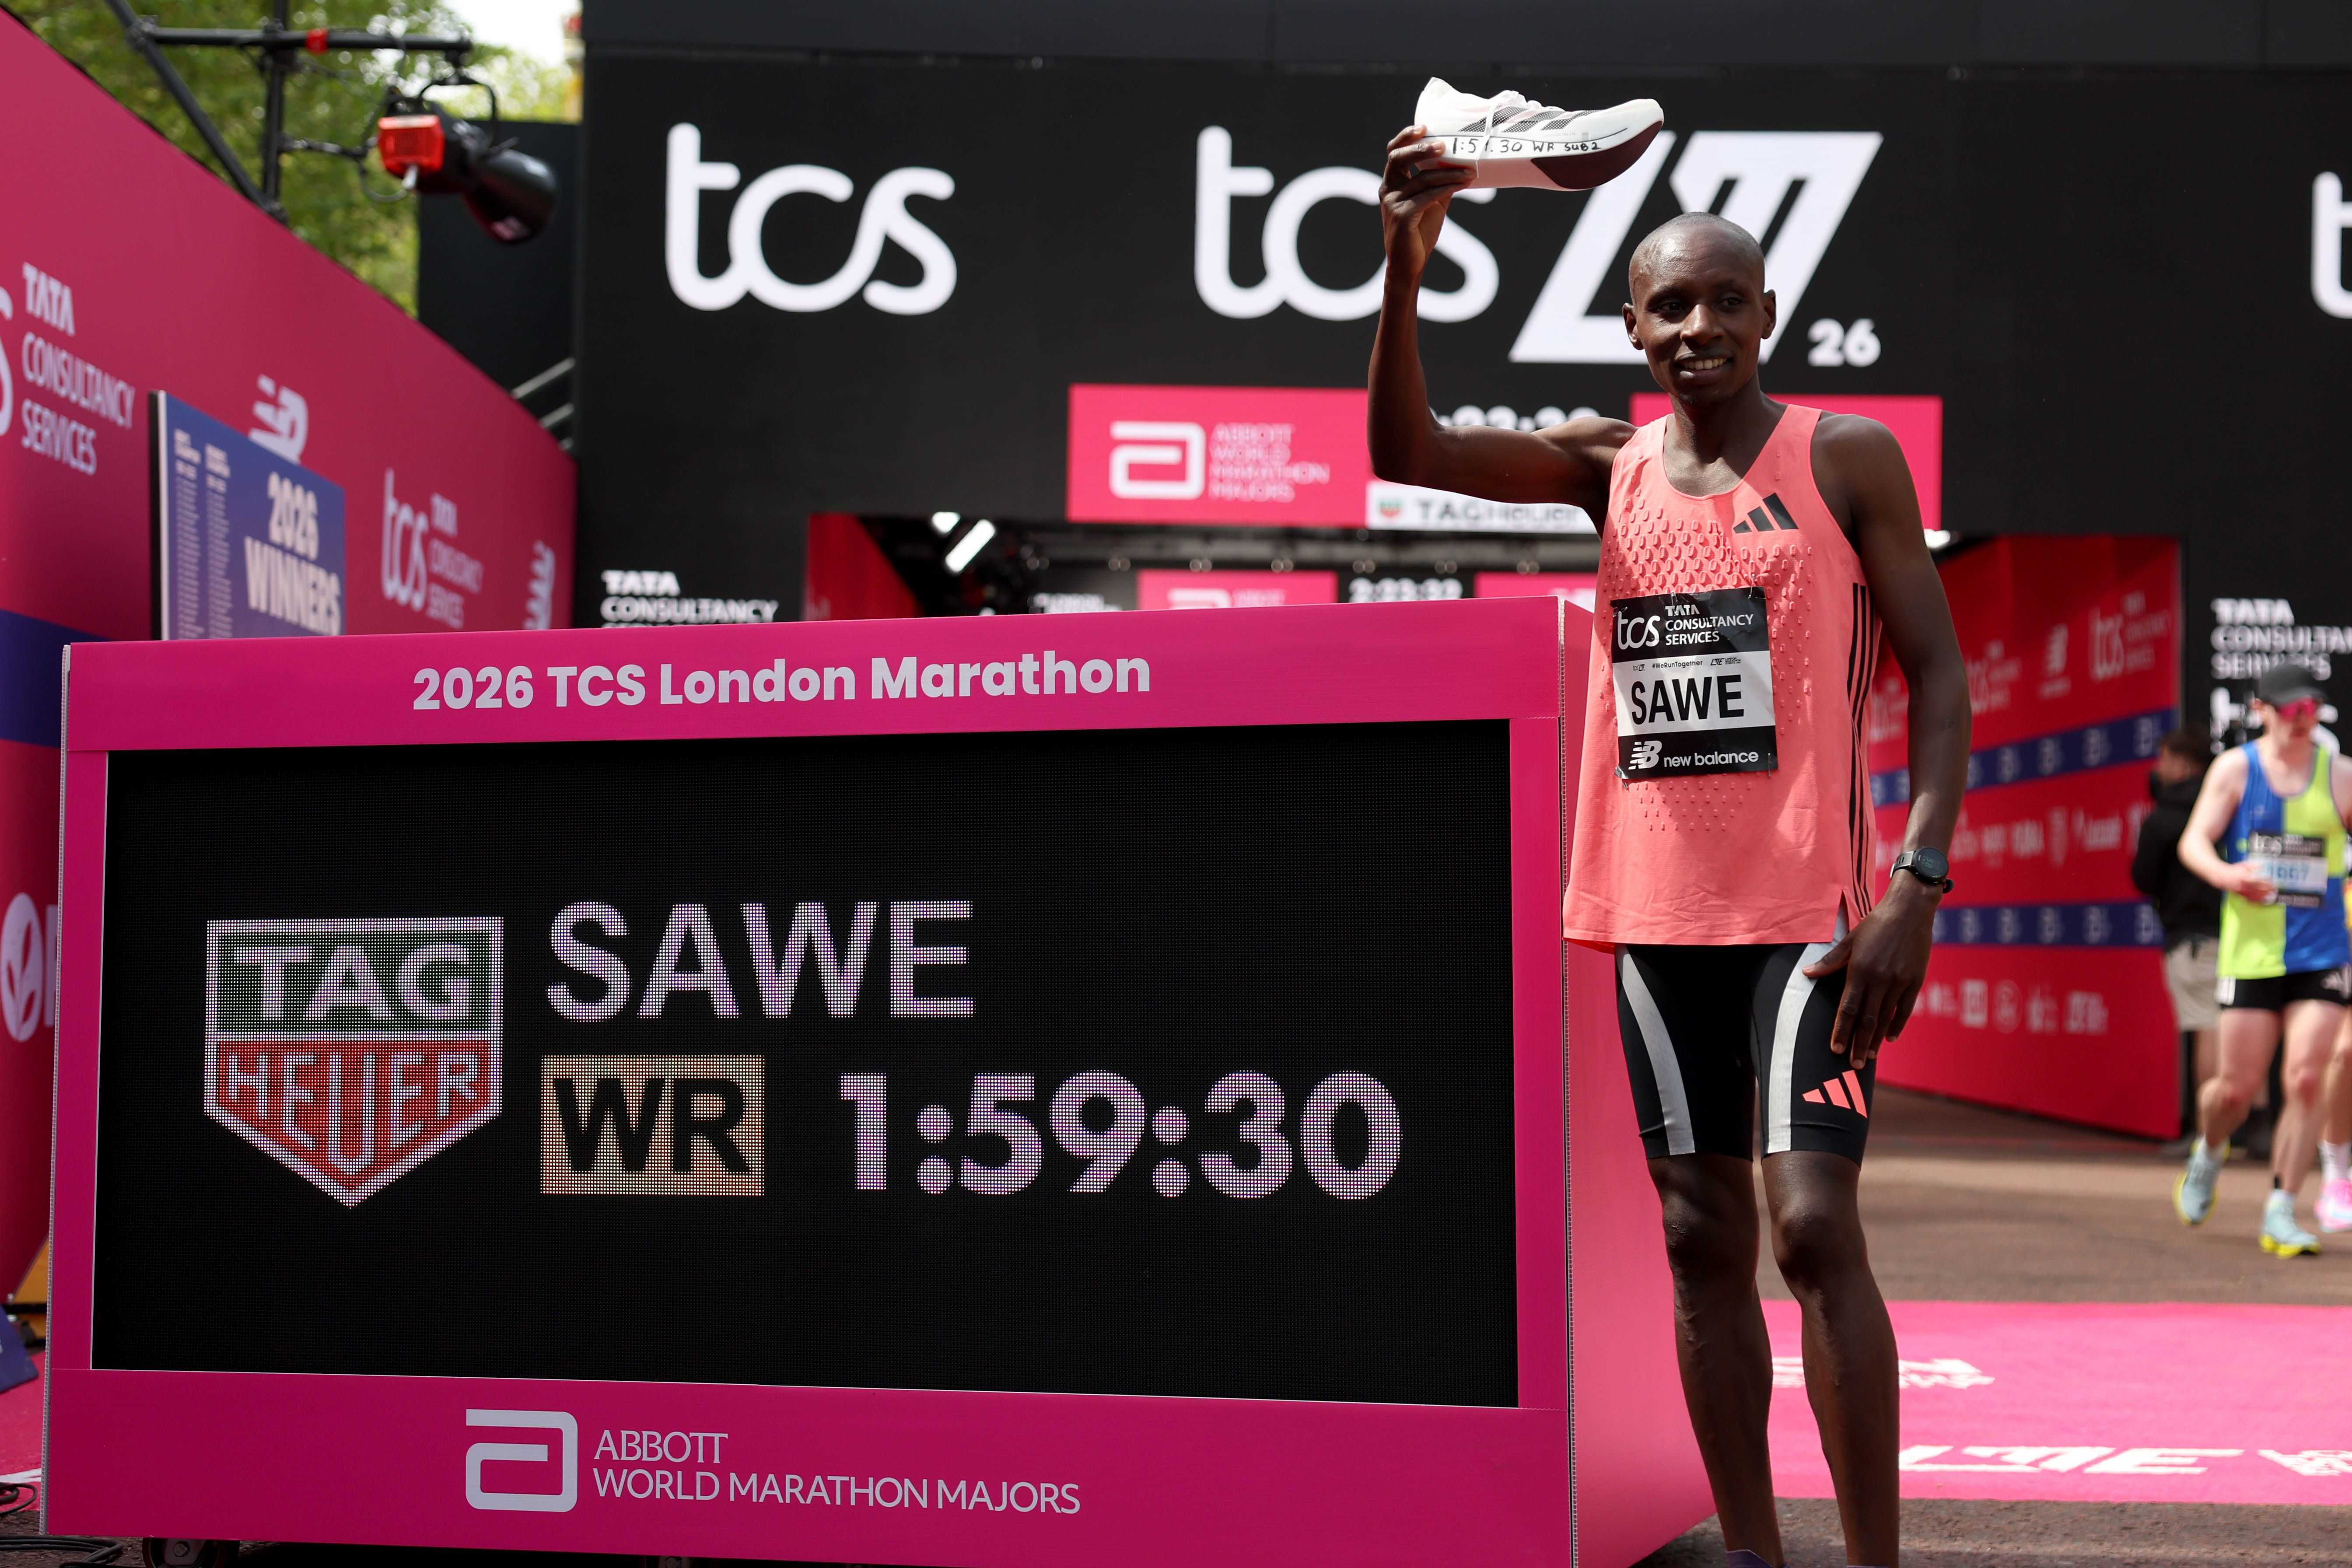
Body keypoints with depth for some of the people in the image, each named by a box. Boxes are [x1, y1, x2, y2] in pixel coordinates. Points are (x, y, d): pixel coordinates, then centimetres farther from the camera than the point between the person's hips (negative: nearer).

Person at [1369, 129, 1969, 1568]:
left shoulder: (1847, 458, -1)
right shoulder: (1612, 465, 9)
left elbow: (1939, 669, -3)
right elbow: (1408, 451, -3)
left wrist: (1921, 882, -14)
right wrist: (1407, 268, -18)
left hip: (1812, 903, -4)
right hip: (1656, 908, 4)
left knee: (1813, 1223, -12)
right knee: (1703, 1237, 8)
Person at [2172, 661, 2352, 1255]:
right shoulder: (2235, 768, 2)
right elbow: (2193, 841, -3)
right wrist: (2227, 874, -24)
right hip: (2250, 951, -1)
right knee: (2237, 1087, 3)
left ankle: (2281, 1214, 1)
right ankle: (2209, 1151, 37)